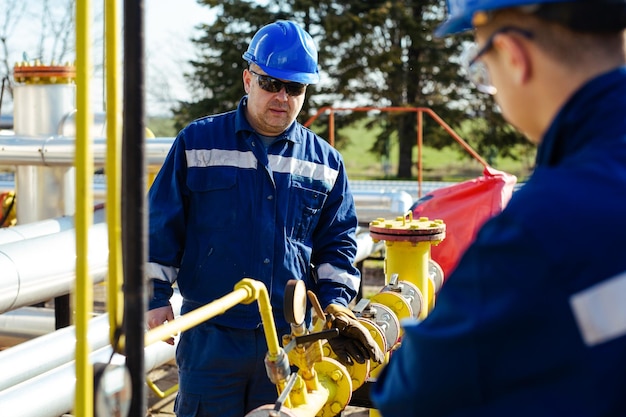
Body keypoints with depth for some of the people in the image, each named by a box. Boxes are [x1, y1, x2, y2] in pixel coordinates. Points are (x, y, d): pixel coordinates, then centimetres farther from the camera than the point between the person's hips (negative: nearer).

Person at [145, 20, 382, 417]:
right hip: (211, 335, -2)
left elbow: (338, 240, 13)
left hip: (293, 337, 2)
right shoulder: (198, 142, 1)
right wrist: (156, 296, 0)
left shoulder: (325, 162, 8)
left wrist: (335, 301, 0)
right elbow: (161, 225, 4)